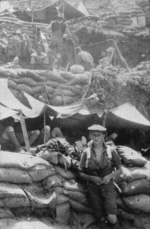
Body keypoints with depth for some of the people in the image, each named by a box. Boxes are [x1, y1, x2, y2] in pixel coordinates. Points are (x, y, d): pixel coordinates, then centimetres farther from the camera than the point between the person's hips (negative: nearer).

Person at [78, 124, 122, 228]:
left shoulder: (111, 151, -7)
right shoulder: (86, 153, -4)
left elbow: (119, 170, 3)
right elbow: (81, 174, 3)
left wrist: (110, 176, -16)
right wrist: (92, 178, -16)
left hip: (108, 186, -1)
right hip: (93, 187, 1)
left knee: (111, 219, -15)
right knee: (100, 219, 1)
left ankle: (114, 224, 20)